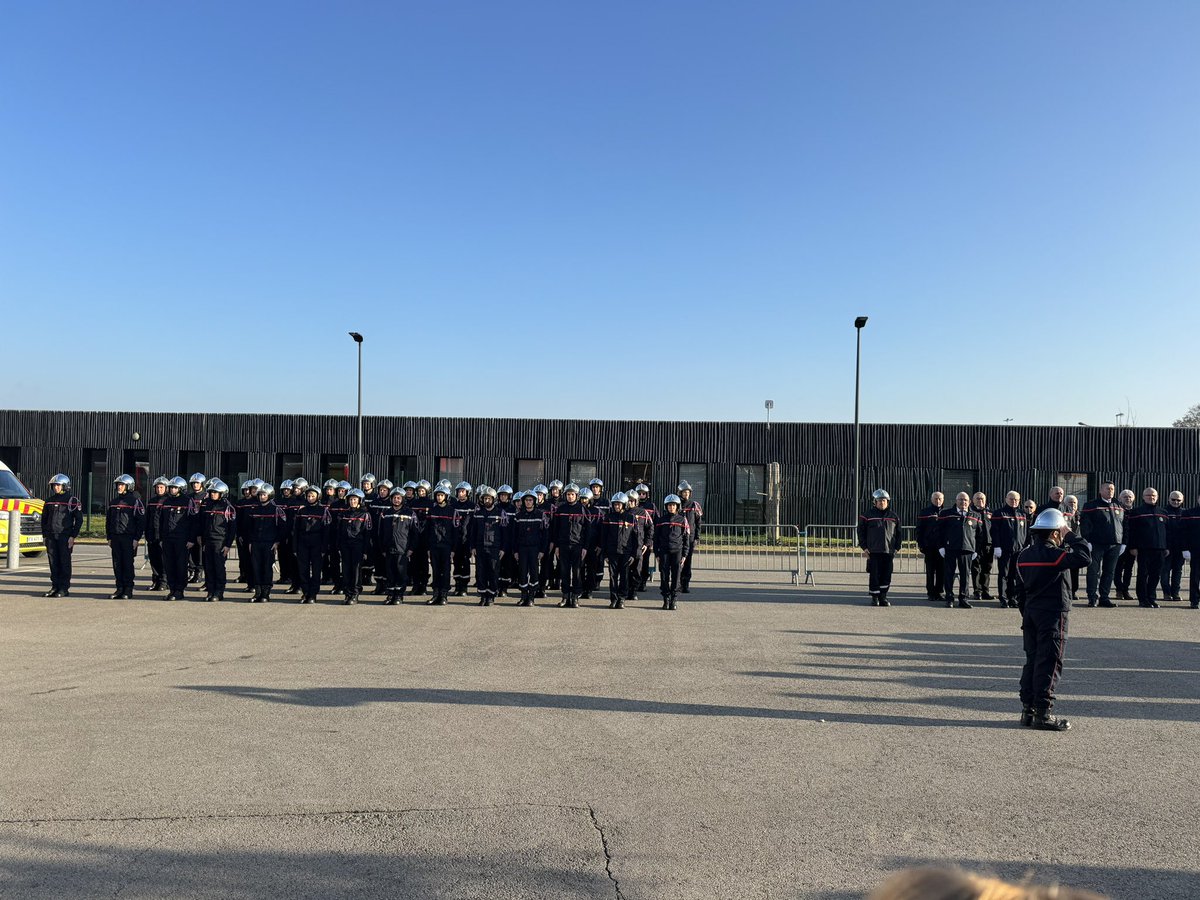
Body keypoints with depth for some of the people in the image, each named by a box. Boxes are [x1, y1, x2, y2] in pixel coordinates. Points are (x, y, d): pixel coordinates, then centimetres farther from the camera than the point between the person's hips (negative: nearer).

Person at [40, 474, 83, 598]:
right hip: (51, 536, 5)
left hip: (65, 536, -5)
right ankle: (55, 587, 12)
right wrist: (44, 535, 11)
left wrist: (73, 536, -9)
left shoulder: (72, 500, -1)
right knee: (53, 563, 5)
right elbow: (44, 519, 20)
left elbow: (79, 520, -3)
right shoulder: (49, 500, 14)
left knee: (65, 563, -3)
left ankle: (64, 588, 1)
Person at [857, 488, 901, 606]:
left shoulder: (893, 517, 12)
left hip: (889, 551, 2)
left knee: (886, 576, 3)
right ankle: (875, 598, 9)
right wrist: (864, 547, -3)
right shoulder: (867, 515, 3)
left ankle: (883, 597, 13)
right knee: (874, 576, 0)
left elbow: (898, 534, 17)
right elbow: (861, 532, 4)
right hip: (873, 551, -2)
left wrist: (897, 548, 8)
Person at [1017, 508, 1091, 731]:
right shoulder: (1054, 554, -16)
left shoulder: (1024, 555, 7)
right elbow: (1084, 557, -25)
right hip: (1052, 614, -7)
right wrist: (1071, 535, -13)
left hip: (1031, 612, 8)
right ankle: (1042, 714, 0)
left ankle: (1027, 709, 15)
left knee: (1032, 660, 12)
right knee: (1049, 664, -2)